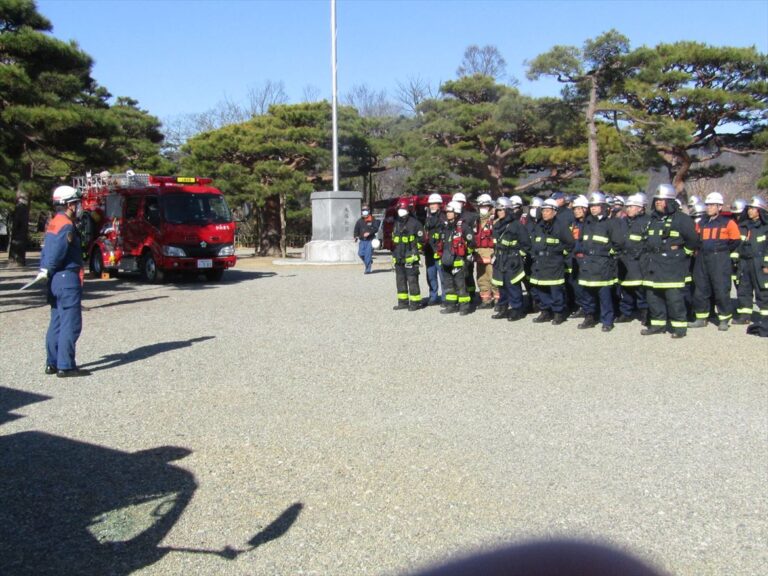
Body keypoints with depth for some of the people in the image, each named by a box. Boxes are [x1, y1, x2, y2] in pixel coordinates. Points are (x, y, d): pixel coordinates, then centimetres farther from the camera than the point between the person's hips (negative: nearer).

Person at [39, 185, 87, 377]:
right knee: (71, 323, -6)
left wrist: (44, 270, 7)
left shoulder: (53, 223, 16)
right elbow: (57, 253, -20)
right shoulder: (67, 225, -15)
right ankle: (65, 366, -6)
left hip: (55, 279, 10)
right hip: (68, 277, -10)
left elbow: (46, 250, 13)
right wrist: (47, 271, -6)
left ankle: (52, 363, 20)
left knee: (57, 322, 15)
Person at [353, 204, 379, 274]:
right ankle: (369, 262, 26)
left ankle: (367, 269, -1)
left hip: (370, 240, -4)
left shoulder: (373, 220, 0)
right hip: (362, 240, 4)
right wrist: (356, 236, -5)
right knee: (361, 254, -3)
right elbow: (356, 229, 12)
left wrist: (369, 233, -19)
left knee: (368, 254, -8)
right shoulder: (359, 221, 10)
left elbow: (376, 228, -6)